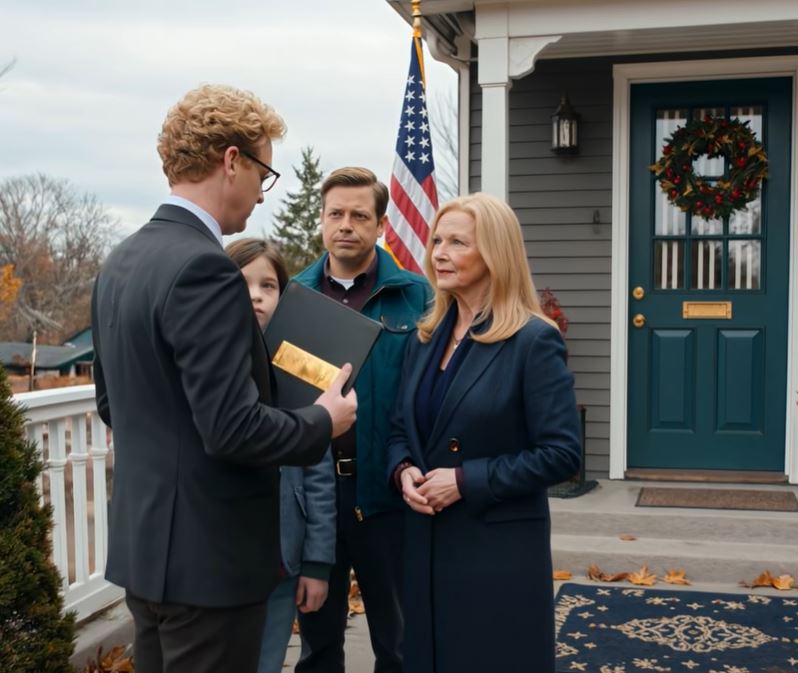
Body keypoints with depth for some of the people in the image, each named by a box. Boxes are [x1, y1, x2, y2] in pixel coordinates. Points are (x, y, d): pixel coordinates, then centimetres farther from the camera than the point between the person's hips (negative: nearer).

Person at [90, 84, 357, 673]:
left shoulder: (120, 262, 8)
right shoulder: (204, 268, -21)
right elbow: (231, 427, -25)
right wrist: (323, 422, -9)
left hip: (142, 542, 9)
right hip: (208, 555, -9)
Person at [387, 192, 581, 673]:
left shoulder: (533, 340, -12)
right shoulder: (426, 338, 8)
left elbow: (561, 453, -16)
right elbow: (401, 429, 15)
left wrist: (466, 481, -19)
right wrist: (403, 471, -7)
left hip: (501, 547, -6)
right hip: (426, 541, 6)